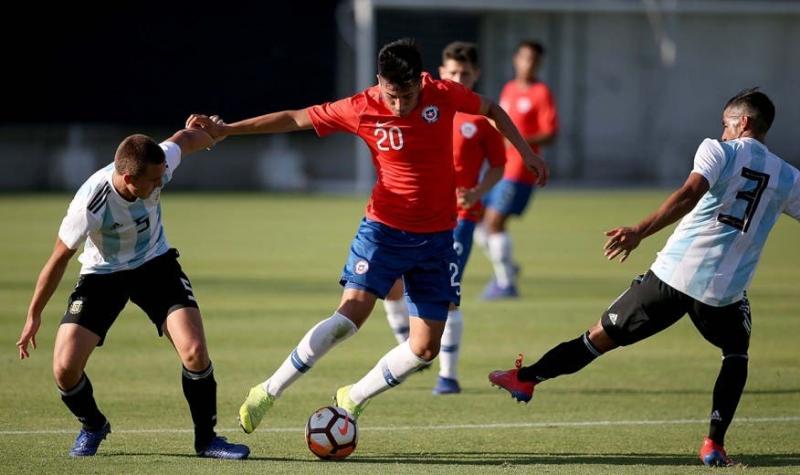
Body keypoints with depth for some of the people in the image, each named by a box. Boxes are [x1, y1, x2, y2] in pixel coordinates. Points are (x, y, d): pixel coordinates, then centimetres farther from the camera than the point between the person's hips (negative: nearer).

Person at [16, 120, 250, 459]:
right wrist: (34, 316, -9)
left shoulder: (158, 164, -25)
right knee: (65, 367, -14)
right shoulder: (91, 204, -34)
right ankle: (93, 427, 19)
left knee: (194, 351, -17)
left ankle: (206, 438, 3)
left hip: (155, 264, 2)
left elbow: (184, 139, 0)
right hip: (102, 275, -2)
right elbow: (60, 257, -18)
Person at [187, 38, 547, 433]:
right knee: (350, 315, -21)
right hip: (384, 228, -3)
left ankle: (352, 399, 20)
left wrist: (526, 152, 9)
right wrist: (226, 130, -5)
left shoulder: (443, 95, -8)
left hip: (437, 237, 3)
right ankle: (268, 392, -7)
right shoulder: (362, 110, -12)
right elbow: (295, 119, -3)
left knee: (425, 348, -2)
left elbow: (491, 110, 13)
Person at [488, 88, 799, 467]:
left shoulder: (717, 150, 0)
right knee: (736, 354, 26)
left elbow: (689, 195, -18)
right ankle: (715, 443, 11)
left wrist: (639, 232, -25)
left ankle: (527, 378, 23)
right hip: (725, 292, 1)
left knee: (602, 336, 12)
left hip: (673, 275, -1)